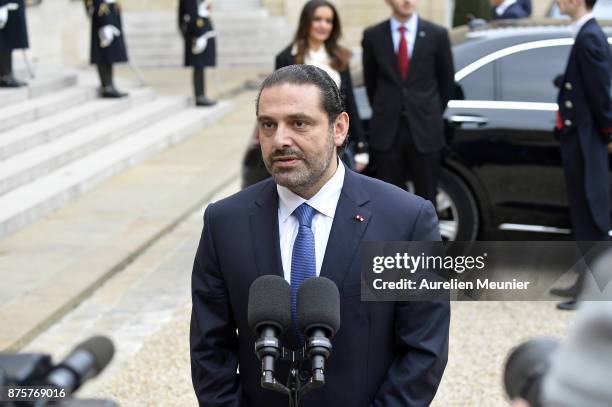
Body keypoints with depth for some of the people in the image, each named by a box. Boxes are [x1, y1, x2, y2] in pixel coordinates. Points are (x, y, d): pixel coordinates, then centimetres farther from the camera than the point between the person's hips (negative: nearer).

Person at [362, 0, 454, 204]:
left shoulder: (436, 34, -1)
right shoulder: (373, 35, 1)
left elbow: (447, 81, 9)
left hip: (424, 129, -1)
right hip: (386, 129, 1)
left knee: (426, 196, 5)